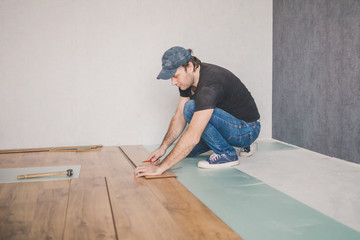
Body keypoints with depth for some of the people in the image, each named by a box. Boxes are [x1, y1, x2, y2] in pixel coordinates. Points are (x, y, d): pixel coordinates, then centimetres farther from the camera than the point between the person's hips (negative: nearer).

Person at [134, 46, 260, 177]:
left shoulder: (209, 85, -33)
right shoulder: (188, 79, -4)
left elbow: (193, 137, -39)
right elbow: (179, 117, 4)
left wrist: (160, 167, -37)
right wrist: (163, 148, -8)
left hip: (247, 129, -10)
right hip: (228, 121, 10)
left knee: (191, 108, -27)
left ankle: (227, 153, -11)